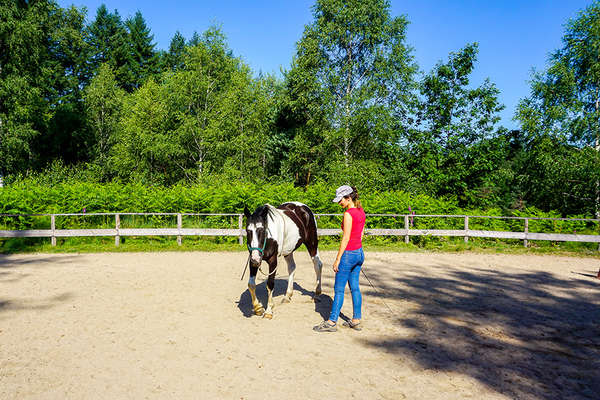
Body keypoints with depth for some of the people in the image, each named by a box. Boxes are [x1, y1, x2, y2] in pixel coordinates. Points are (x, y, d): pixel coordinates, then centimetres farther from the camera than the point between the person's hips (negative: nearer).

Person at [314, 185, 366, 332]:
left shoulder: (348, 214, -19)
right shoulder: (361, 212, 7)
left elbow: (346, 239, -20)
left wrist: (338, 259, -15)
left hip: (349, 254, -9)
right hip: (359, 253, 9)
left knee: (339, 289, 1)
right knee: (355, 287, 15)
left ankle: (332, 322, 9)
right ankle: (356, 320, 21)